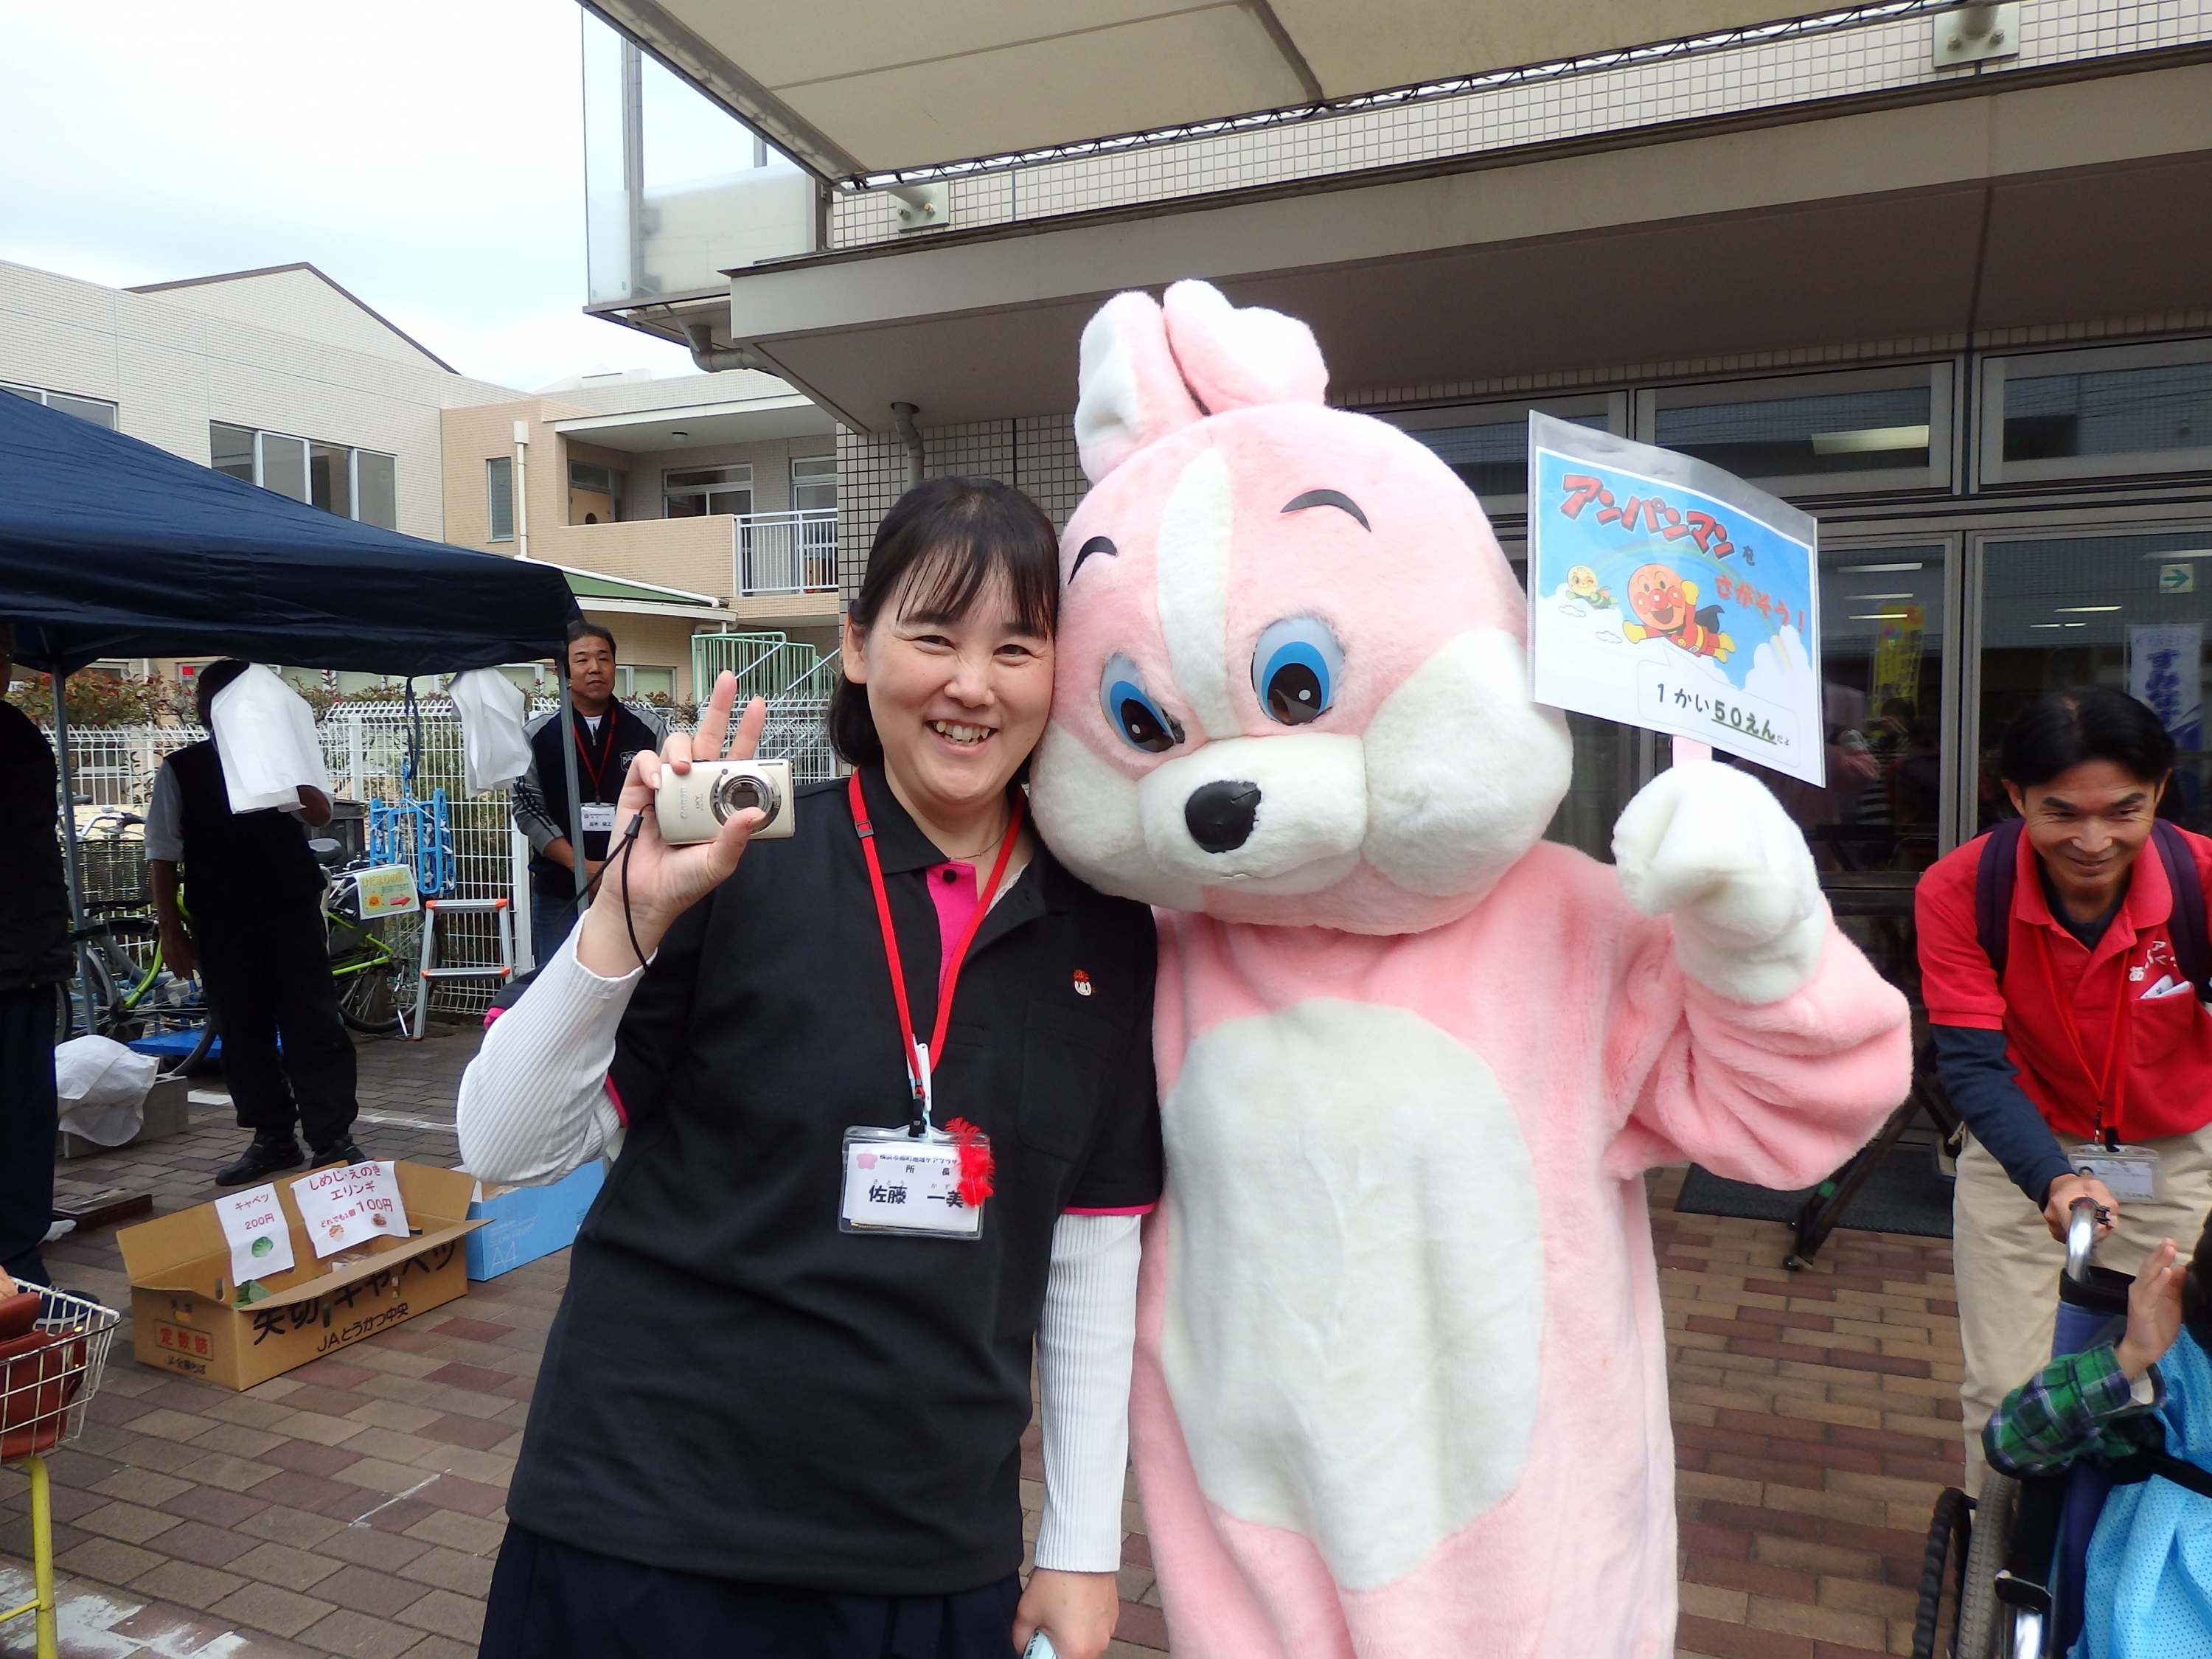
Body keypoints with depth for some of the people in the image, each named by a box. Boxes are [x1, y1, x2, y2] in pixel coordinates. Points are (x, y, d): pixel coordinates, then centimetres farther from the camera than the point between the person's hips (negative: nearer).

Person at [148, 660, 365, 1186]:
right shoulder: (181, 770, 6)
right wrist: (170, 931, 1)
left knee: (315, 1027, -3)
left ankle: (333, 1140, 1)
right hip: (222, 924, 1)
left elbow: (320, 813, -6)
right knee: (243, 1033, 7)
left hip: (293, 912, -1)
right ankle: (273, 1138, 19)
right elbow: (163, 853, 5)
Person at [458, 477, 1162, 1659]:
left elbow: (1093, 1247, 4)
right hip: (646, 1529, -2)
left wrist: (1082, 1545, 6)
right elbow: (506, 1151, -10)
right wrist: (632, 915, -24)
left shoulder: (1102, 933, -2)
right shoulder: (741, 869, -11)